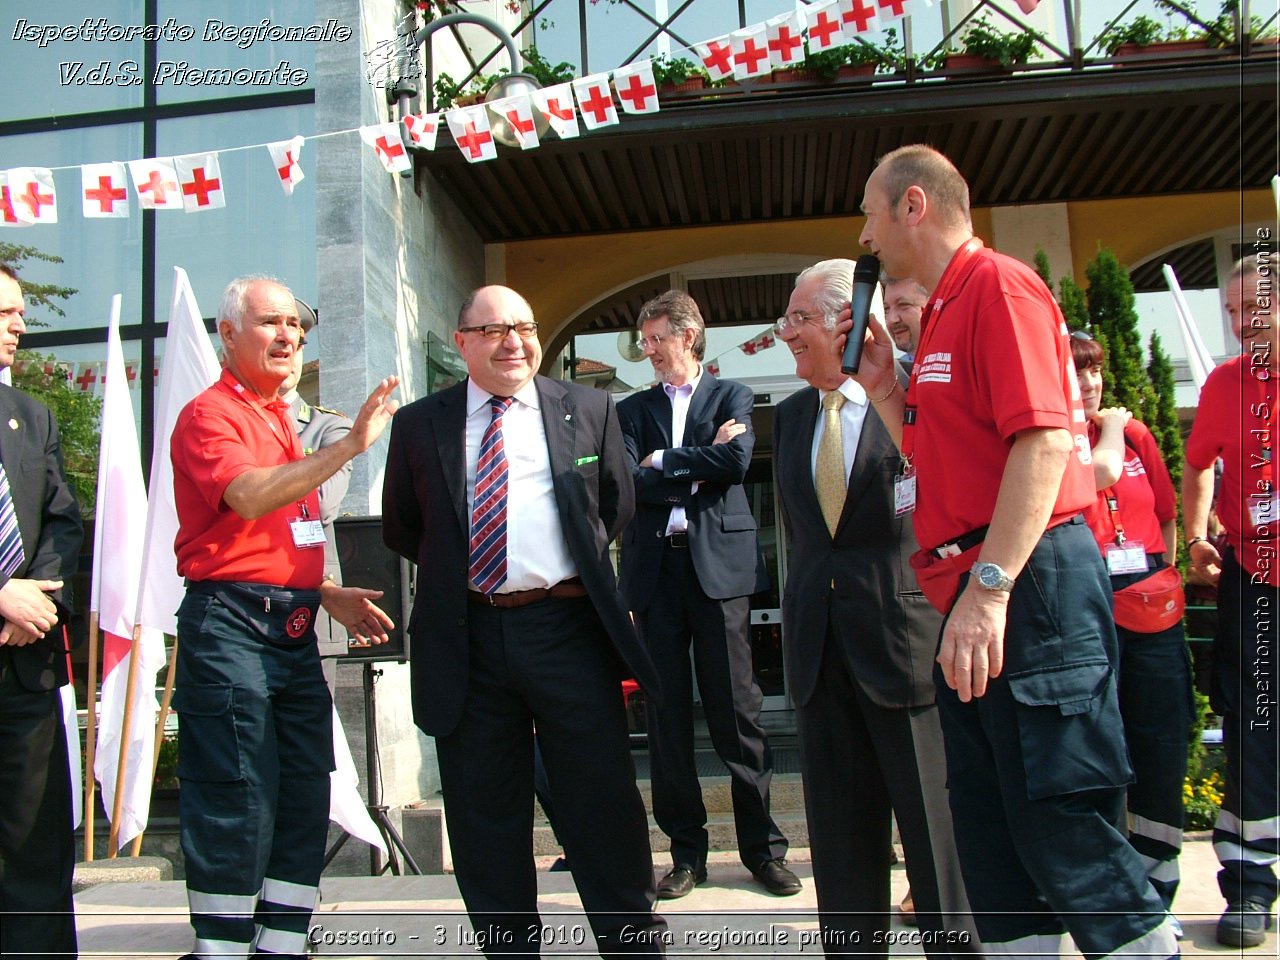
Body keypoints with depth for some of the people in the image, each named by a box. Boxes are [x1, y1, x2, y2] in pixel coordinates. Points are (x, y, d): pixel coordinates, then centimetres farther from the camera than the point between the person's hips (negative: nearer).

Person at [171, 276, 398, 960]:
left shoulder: (277, 417, 20)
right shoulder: (211, 414, -6)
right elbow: (248, 497, -26)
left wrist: (330, 594, 15)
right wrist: (351, 444, -30)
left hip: (294, 631, 9)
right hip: (230, 626, -9)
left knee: (305, 802, 10)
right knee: (237, 804, -5)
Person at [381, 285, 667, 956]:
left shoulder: (589, 410, 6)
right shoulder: (419, 424, 7)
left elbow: (618, 504, 16)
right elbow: (401, 528, 15)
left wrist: (579, 563, 10)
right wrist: (452, 570, 9)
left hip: (567, 628, -1)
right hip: (465, 639, 1)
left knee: (603, 801, 6)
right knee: (484, 817, 11)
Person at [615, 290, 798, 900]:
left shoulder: (731, 396, 11)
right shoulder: (632, 410, 16)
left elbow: (736, 461, -9)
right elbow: (628, 484, 0)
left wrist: (664, 461, -2)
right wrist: (698, 468, -3)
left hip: (720, 562, -2)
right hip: (654, 568, 3)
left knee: (737, 709, -1)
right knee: (667, 712, 5)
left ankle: (761, 846, 12)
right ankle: (687, 850, 17)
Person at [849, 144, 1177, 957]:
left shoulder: (999, 285, -8)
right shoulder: (944, 313, 20)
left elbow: (1045, 438, -21)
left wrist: (990, 587, -26)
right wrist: (883, 389, 13)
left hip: (1030, 584, -10)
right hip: (974, 604, 10)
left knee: (1060, 821, -6)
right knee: (991, 828, 13)